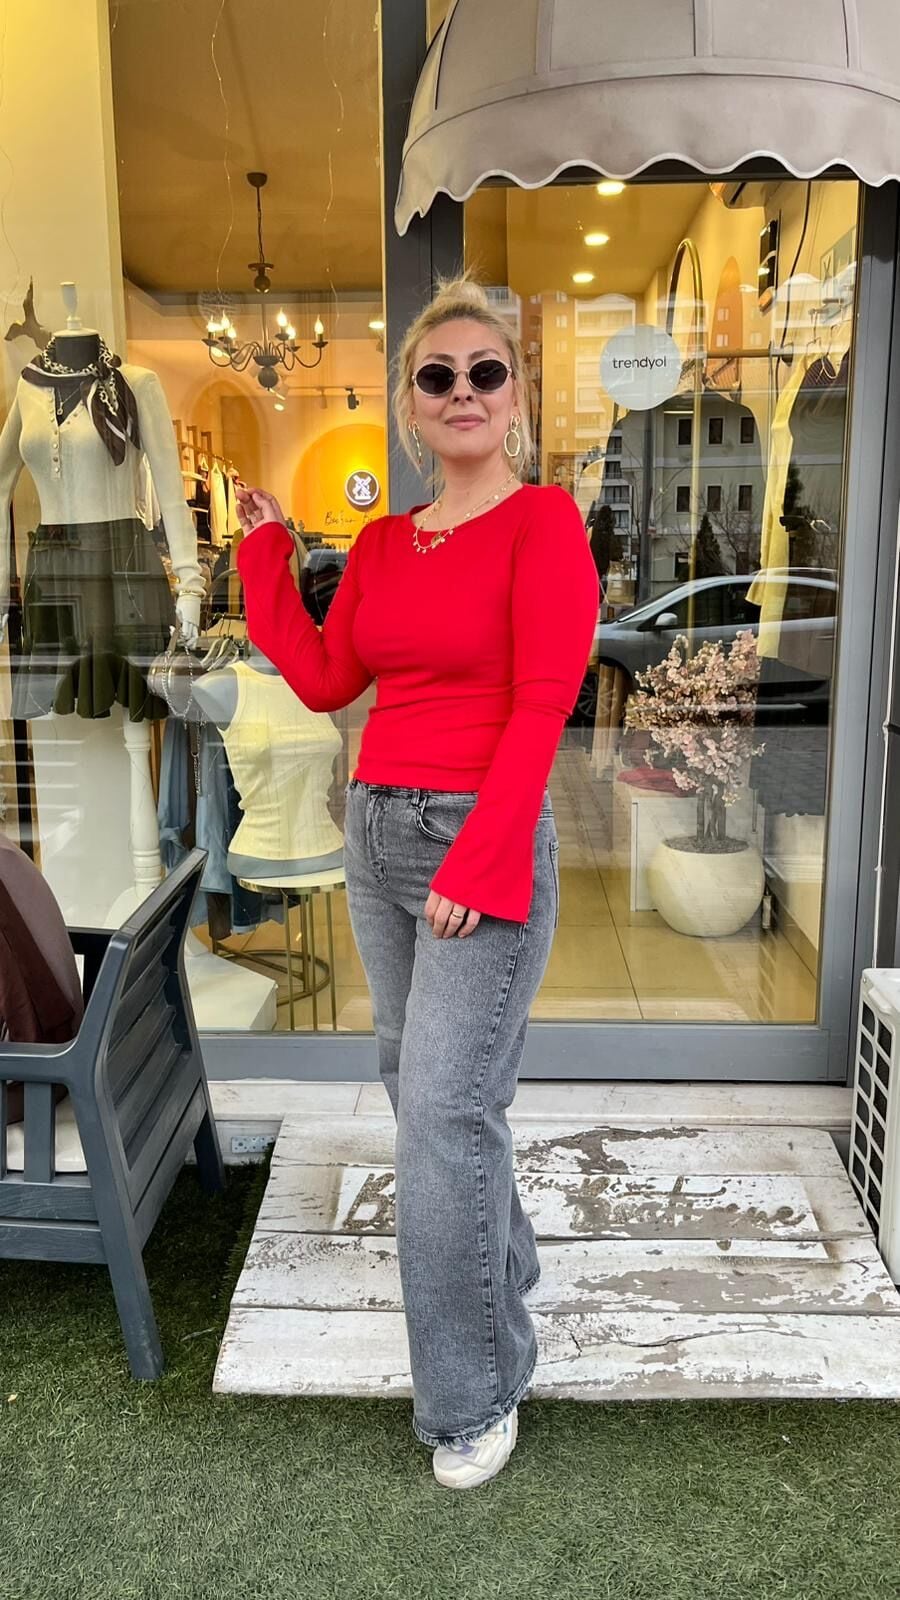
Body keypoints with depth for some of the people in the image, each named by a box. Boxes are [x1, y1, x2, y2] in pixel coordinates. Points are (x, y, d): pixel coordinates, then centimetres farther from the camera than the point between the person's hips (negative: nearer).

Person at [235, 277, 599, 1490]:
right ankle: (505, 1262, 42)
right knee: (416, 1079, 16)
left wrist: (478, 864, -19)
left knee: (443, 1105, -7)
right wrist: (267, 552, 14)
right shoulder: (382, 544, 13)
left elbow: (542, 706, -14)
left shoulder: (543, 520, -6)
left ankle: (474, 1393, 13)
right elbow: (325, 680, 10)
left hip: (485, 841, -7)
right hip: (377, 834, 7)